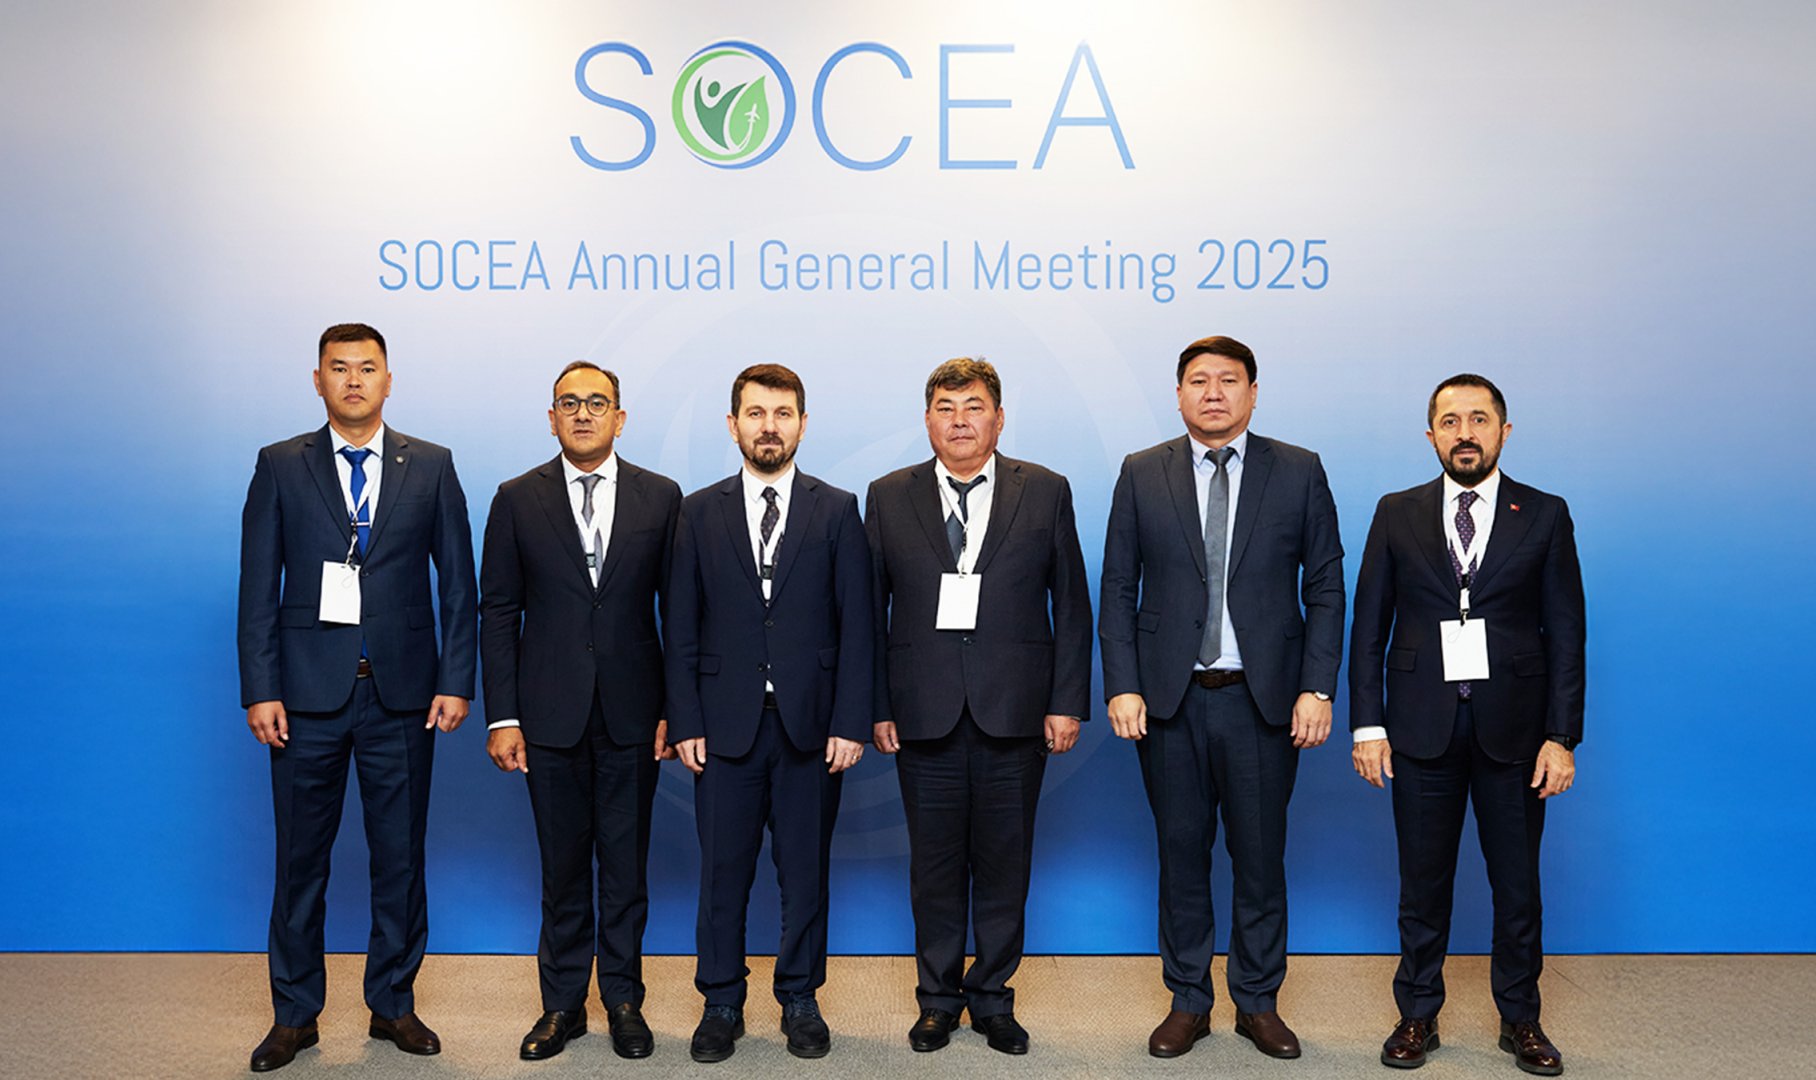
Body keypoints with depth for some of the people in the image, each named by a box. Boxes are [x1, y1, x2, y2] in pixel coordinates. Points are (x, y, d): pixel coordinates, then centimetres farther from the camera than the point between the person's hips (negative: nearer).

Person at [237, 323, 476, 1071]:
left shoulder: (431, 467, 6)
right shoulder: (279, 467, 5)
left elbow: (457, 583, 5)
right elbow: (258, 587, 2)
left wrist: (455, 682, -2)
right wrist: (260, 690, -5)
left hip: (402, 695, 1)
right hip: (309, 693, 0)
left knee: (400, 856, 8)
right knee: (300, 856, 7)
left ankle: (393, 1003, 23)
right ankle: (295, 1014, 21)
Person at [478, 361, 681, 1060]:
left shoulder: (661, 498, 3)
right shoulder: (518, 500, 3)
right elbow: (498, 612, 2)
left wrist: (674, 707, -2)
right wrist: (502, 717, -4)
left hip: (633, 713, 0)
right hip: (550, 714, 0)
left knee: (626, 862, 8)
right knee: (562, 864, 9)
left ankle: (623, 1000, 23)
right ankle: (563, 1003, 23)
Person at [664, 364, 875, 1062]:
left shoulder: (837, 510, 5)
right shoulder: (700, 512, 7)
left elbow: (856, 626, 1)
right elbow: (682, 628, 5)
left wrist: (850, 722, -6)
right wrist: (684, 721, -3)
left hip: (810, 723, 0)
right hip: (726, 724, 0)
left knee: (806, 870, 8)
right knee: (723, 871, 6)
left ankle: (800, 1001, 23)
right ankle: (721, 1005, 21)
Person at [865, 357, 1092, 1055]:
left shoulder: (1046, 492, 5)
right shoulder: (889, 497, 7)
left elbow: (1071, 604, 4)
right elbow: (870, 610, 6)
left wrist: (1068, 702, -2)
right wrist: (876, 706, 0)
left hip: (1015, 711, 0)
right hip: (924, 711, 0)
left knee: (1004, 861, 7)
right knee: (934, 861, 8)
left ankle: (992, 998, 23)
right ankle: (938, 998, 24)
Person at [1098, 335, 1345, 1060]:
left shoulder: (1299, 473, 3)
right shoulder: (1141, 474, 5)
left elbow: (1325, 588, 2)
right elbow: (1118, 588, 4)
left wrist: (1317, 688, -6)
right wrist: (1121, 687, -5)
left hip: (1264, 700, 0)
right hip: (1170, 700, 1)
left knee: (1260, 856, 7)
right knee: (1182, 853, 9)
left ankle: (1258, 1003, 24)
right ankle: (1188, 1002, 23)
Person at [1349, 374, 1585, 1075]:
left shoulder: (1544, 516, 4)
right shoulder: (1397, 515, 5)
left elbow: (1565, 634, 2)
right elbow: (1369, 629, 4)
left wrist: (1561, 735, -4)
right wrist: (1368, 726, -2)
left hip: (1512, 727, 0)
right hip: (1422, 727, 0)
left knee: (1517, 883, 8)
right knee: (1423, 882, 9)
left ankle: (1520, 1018, 25)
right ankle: (1418, 1014, 23)